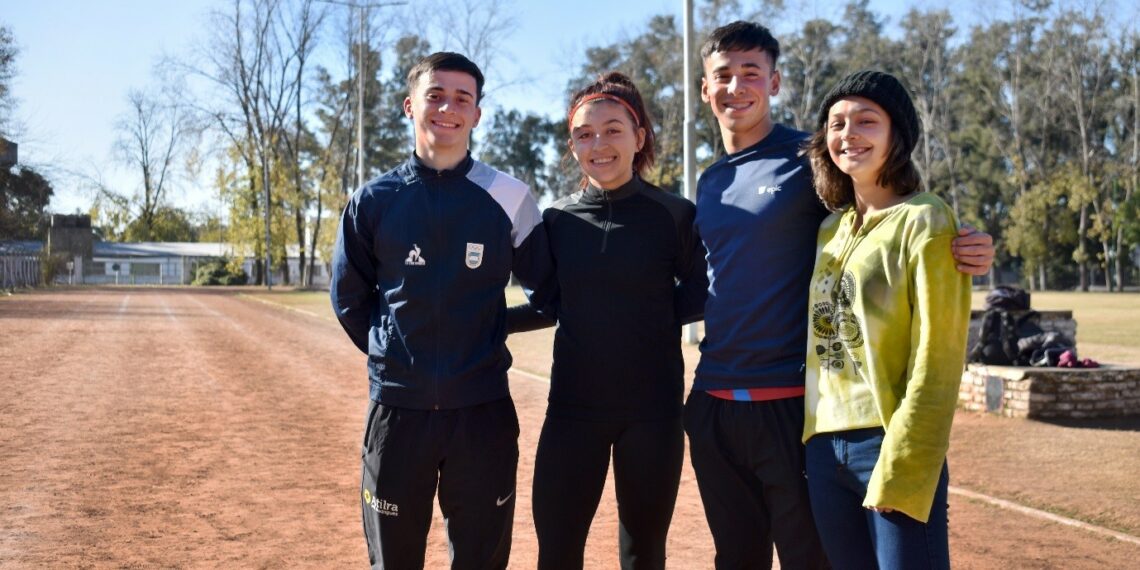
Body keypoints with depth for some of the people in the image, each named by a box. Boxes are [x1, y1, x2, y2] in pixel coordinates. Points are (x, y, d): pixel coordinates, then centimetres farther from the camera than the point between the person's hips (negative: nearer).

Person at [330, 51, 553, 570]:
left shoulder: (508, 198, -1)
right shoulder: (373, 201, 2)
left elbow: (548, 289, 7)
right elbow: (348, 297, 12)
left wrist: (483, 336, 5)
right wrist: (396, 353, 7)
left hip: (483, 410, 0)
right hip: (397, 408, 1)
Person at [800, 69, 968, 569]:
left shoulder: (924, 221, -7)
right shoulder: (831, 228, 12)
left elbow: (936, 361, -12)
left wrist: (900, 470, -15)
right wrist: (814, 441, 10)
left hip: (891, 445, -6)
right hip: (824, 447, 6)